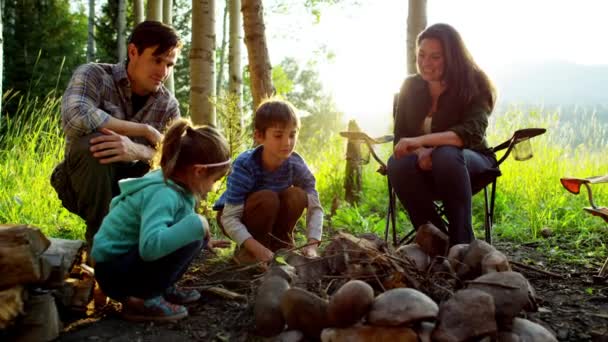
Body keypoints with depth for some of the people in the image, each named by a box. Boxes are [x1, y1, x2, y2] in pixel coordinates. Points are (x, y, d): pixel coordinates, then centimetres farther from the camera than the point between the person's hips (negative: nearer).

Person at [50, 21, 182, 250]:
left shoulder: (168, 104, -4)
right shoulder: (94, 75, -15)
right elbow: (75, 117, -37)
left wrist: (136, 151, -40)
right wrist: (147, 131, -29)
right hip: (82, 185, -4)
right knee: (92, 144, -34)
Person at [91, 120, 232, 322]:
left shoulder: (170, 183, 1)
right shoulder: (162, 193, -27)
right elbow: (150, 246, -43)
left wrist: (203, 240, 15)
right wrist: (196, 224, -35)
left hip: (129, 256, 9)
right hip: (114, 272, -9)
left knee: (192, 234, 5)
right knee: (191, 238, -25)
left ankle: (164, 288, 10)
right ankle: (143, 299, -13)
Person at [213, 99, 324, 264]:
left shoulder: (296, 164, -21)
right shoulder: (244, 165, -33)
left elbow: (315, 207, -16)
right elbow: (229, 218, -33)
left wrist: (312, 245, -31)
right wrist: (260, 250, -43)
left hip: (268, 218, 4)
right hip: (236, 218, -4)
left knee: (297, 196, -24)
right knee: (267, 198, -33)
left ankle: (280, 243, -2)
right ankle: (246, 251, -12)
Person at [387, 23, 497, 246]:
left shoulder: (473, 86, -12)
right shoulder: (411, 87, 0)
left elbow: (473, 133, -29)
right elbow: (400, 137, -3)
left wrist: (421, 140, -42)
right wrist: (420, 152, -26)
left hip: (471, 163, -3)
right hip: (427, 169, 3)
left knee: (446, 155, -37)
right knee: (397, 164, -30)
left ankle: (463, 241, -30)